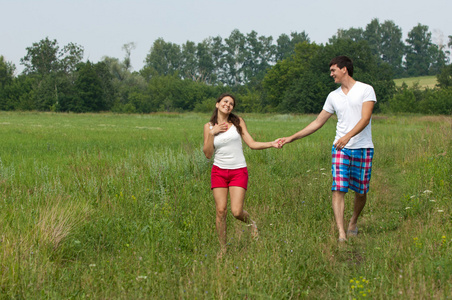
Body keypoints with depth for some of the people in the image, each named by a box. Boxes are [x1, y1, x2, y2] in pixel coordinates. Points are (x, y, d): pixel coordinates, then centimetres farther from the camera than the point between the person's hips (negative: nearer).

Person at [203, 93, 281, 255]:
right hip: (219, 171, 1)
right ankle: (223, 248, 11)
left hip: (238, 171, -1)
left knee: (236, 212, -12)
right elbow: (208, 154, 0)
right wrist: (212, 133, -11)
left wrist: (272, 144, -11)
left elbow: (252, 144, 2)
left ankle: (251, 223, 23)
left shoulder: (238, 122, 4)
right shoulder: (209, 126, 4)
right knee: (221, 211, -5)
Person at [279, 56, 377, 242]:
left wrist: (348, 136, -30)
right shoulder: (333, 96, 13)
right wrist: (292, 138, 13)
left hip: (363, 148, -3)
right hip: (340, 148, 3)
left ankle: (353, 222, 32)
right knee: (338, 190, -11)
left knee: (361, 192, 6)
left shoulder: (366, 90, -2)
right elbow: (318, 122, 17)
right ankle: (341, 233, -14)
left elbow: (365, 119, -14)